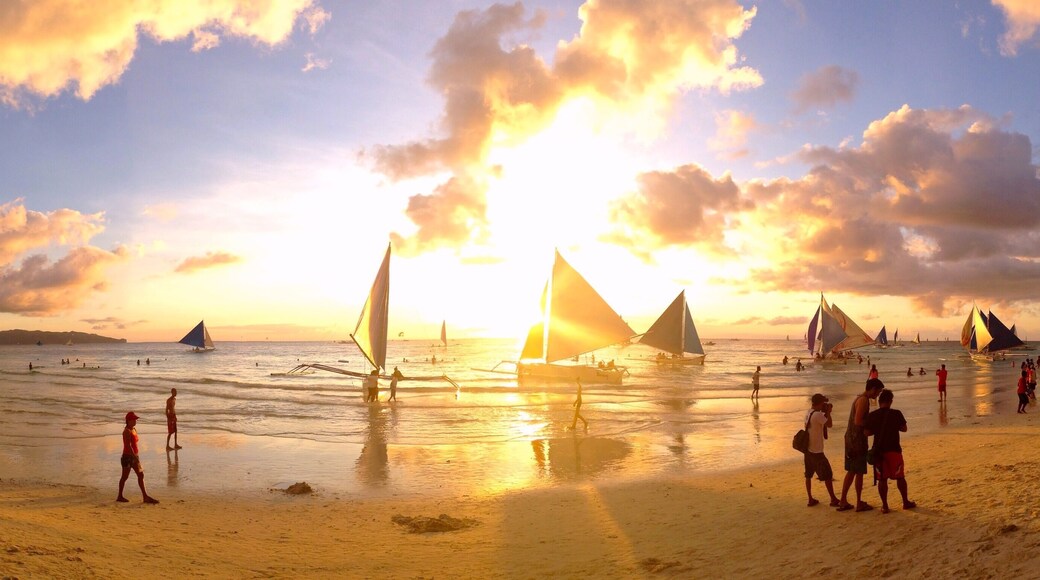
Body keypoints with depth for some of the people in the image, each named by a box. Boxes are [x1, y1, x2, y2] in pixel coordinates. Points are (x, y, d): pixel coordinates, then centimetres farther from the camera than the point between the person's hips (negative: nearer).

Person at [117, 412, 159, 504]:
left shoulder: (134, 429, 10)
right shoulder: (127, 431, -17)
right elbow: (128, 445, -23)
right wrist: (135, 457, -27)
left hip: (134, 456, 9)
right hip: (128, 456, -9)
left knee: (141, 475, 6)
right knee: (125, 476, 4)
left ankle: (145, 496, 7)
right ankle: (120, 496, 19)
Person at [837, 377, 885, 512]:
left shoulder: (859, 398, 15)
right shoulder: (864, 400, -16)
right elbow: (858, 421, -24)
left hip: (851, 438, 9)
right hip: (857, 440, -9)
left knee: (851, 471, 14)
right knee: (859, 472, 1)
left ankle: (843, 501, 17)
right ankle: (859, 503, 10)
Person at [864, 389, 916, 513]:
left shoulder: (872, 415, -5)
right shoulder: (896, 414, -7)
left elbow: (866, 432, -4)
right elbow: (904, 428, 3)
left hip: (879, 450, 0)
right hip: (894, 449, 0)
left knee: (882, 479, 6)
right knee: (900, 477, 15)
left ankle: (884, 505, 7)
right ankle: (906, 502, 26)